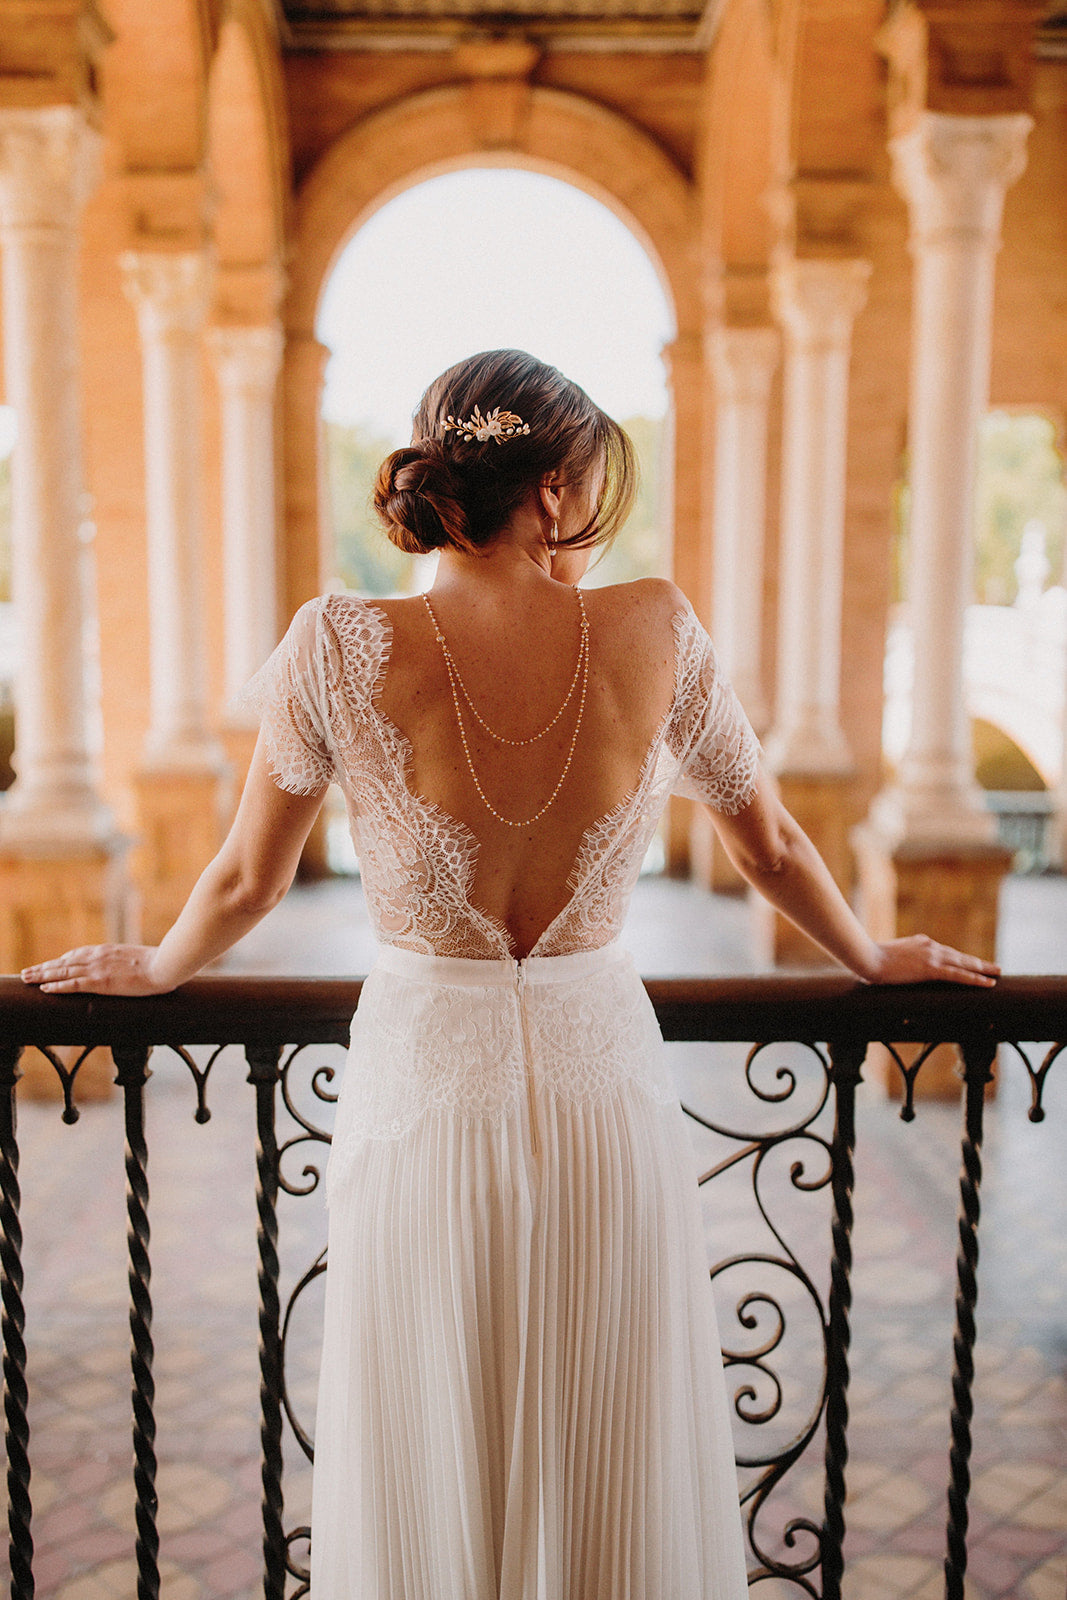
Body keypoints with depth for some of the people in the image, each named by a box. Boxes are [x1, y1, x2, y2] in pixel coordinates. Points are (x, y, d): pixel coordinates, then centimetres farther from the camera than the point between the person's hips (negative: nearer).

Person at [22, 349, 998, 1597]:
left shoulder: (341, 648, -13)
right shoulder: (655, 633, -10)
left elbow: (249, 879, -2)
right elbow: (771, 848, 2)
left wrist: (156, 969, 19)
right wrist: (876, 960, 21)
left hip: (424, 1084, 0)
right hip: (606, 1083, 1)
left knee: (424, 1480, 21)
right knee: (616, 1472, 22)